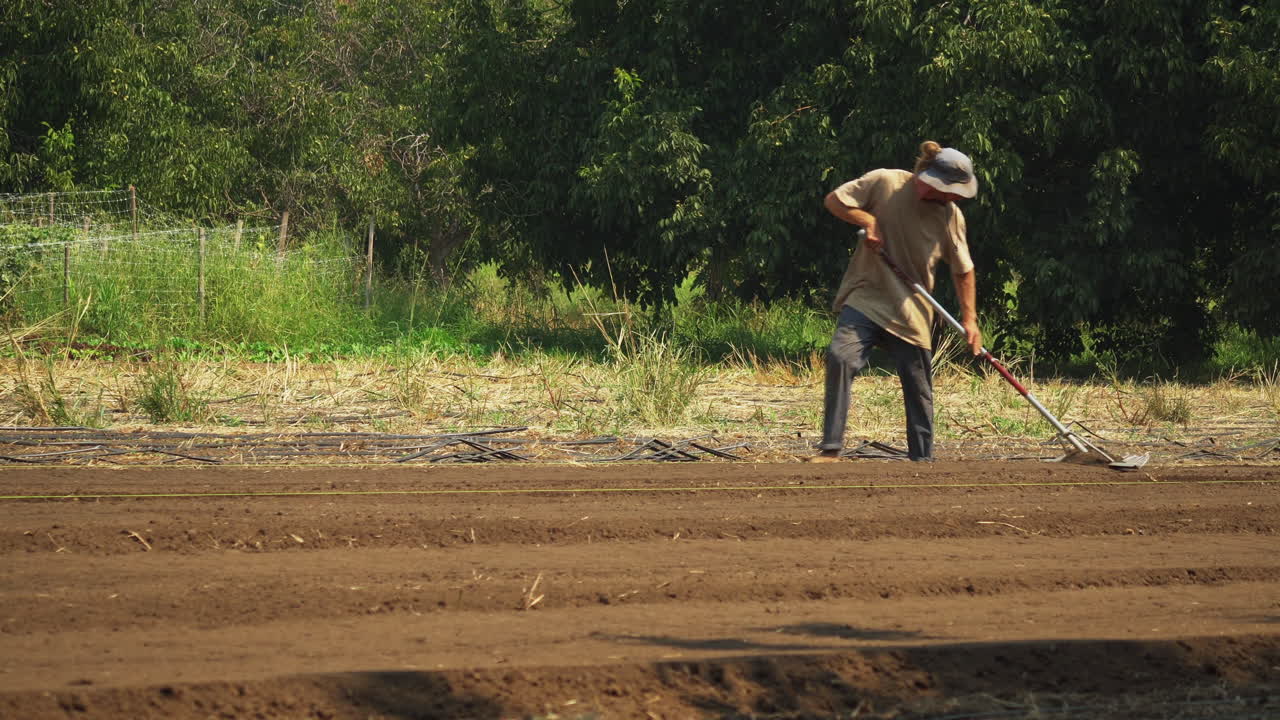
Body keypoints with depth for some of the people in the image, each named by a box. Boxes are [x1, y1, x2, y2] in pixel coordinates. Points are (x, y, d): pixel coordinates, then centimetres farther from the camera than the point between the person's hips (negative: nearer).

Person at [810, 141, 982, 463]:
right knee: (840, 358, -24)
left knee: (919, 391, 4)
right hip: (866, 298, -3)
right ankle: (830, 448, -21)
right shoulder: (885, 183, -8)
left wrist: (969, 318, 3)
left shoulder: (951, 216, 0)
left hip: (912, 313, 3)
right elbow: (834, 199, -1)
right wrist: (867, 220, -15)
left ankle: (922, 460, 18)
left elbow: (963, 270, 8)